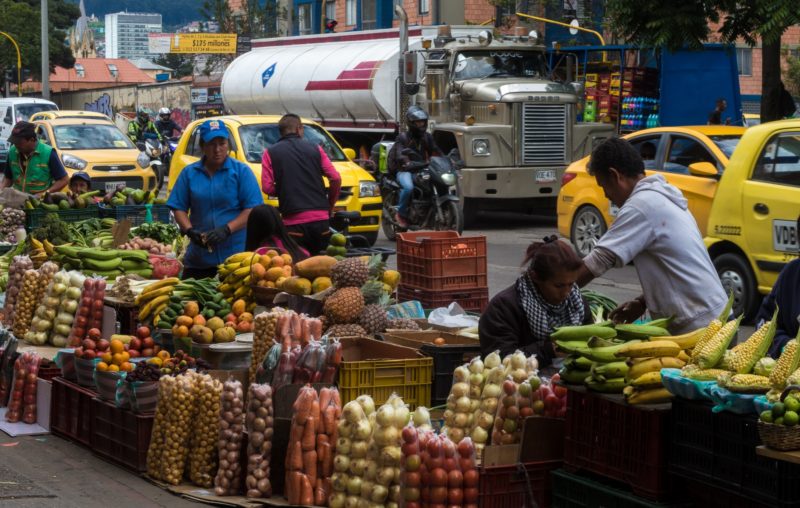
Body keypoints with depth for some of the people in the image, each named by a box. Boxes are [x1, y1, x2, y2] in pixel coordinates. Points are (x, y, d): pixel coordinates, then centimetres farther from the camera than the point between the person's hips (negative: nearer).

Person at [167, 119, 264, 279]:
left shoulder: (241, 171, 3)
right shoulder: (189, 173, 12)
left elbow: (252, 209, -4)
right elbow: (179, 208, 10)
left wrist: (226, 229, -16)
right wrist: (190, 230, -9)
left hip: (236, 254, -3)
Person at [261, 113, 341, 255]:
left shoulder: (270, 153, 6)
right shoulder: (315, 149, 10)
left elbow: (267, 187, -2)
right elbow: (336, 179, 4)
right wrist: (329, 205, 17)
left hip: (294, 221, -2)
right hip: (321, 218, 2)